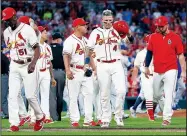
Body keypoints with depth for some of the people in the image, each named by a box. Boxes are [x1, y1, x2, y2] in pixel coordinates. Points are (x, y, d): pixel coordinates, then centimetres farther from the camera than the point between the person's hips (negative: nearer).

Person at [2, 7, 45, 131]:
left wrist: (33, 63, -26)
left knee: (30, 95, -4)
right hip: (14, 66, 5)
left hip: (28, 65, -5)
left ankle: (40, 117, 21)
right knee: (12, 95, -6)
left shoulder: (27, 29, -11)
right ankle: (14, 124, -5)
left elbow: (37, 49, -12)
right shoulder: (6, 32, 6)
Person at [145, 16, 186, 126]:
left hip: (170, 71, -4)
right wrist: (146, 67, 14)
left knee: (168, 95, -11)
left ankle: (167, 118, -13)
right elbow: (149, 53, 16)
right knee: (156, 95, 12)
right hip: (157, 72, 4)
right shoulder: (153, 37, 6)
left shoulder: (175, 37, -3)